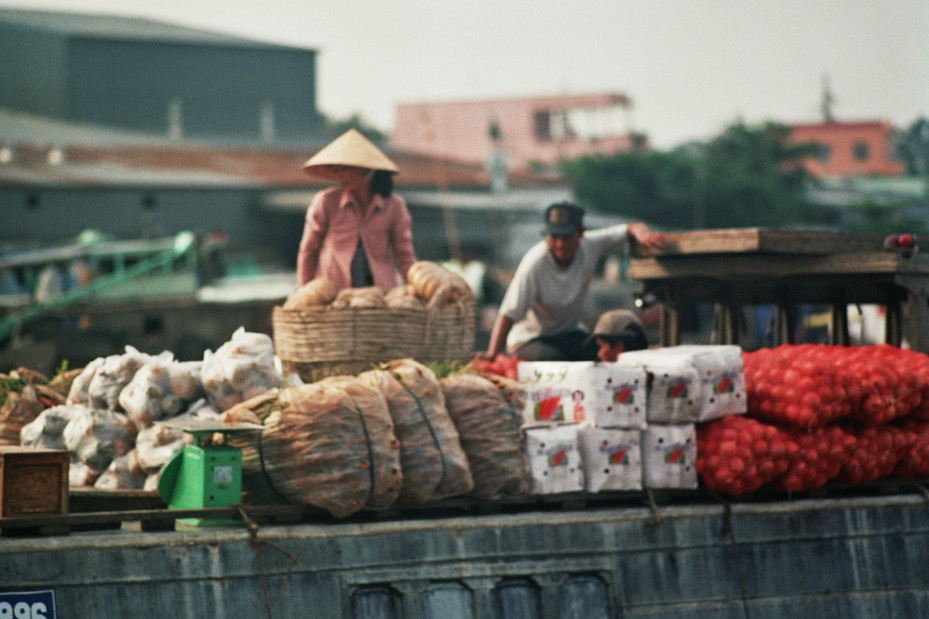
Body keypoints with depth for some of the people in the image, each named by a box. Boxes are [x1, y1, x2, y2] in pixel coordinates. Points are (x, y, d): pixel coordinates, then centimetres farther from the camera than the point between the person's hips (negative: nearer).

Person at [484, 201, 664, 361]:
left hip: (570, 335, 5)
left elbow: (632, 229, -5)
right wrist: (492, 354, -43)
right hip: (530, 339, -5)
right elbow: (508, 314, -30)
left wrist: (641, 234, -31)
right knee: (553, 358, -36)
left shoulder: (590, 246, -13)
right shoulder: (535, 264, -27)